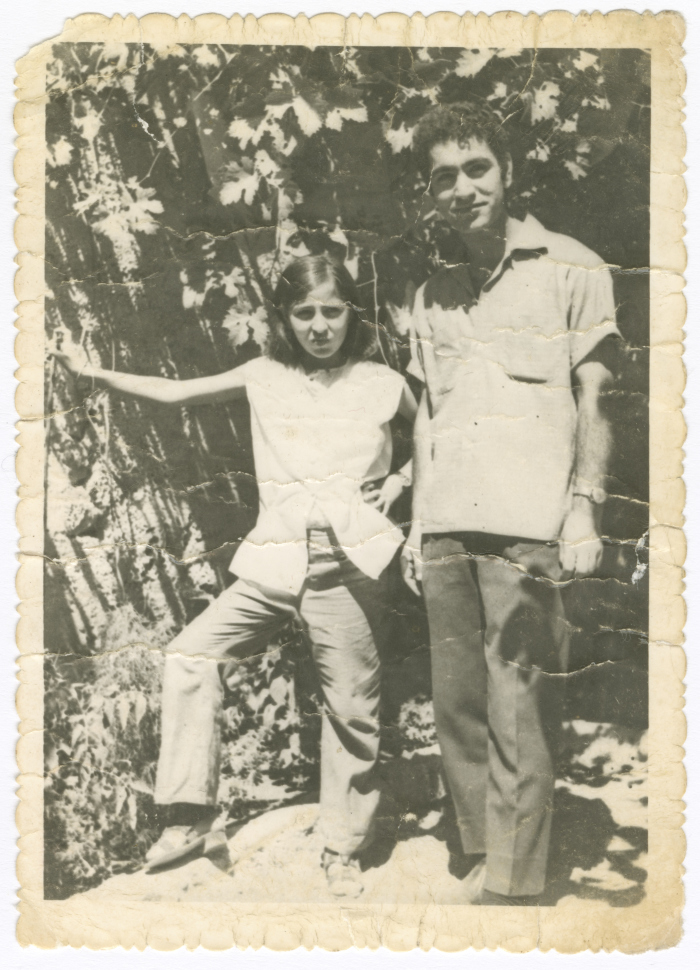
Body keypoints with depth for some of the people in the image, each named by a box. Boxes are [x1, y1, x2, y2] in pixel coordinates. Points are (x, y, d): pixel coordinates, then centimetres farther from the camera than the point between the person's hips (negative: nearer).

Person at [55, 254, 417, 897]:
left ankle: (343, 849, 22)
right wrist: (94, 372, 6)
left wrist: (400, 481, -2)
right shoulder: (265, 376, 7)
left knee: (351, 706, 3)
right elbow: (175, 393, 11)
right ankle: (192, 814, 9)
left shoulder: (384, 384, 2)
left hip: (347, 565, -3)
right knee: (191, 656, -5)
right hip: (274, 560, 3)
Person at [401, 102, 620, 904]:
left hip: (526, 528, -5)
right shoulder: (433, 296, 19)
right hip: (445, 529, 5)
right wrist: (417, 523, 15)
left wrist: (584, 508, -11)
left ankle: (512, 888, 4)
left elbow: (594, 402, 0)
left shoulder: (570, 269, 4)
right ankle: (480, 860, 19)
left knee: (516, 715, -6)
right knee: (456, 706, 7)